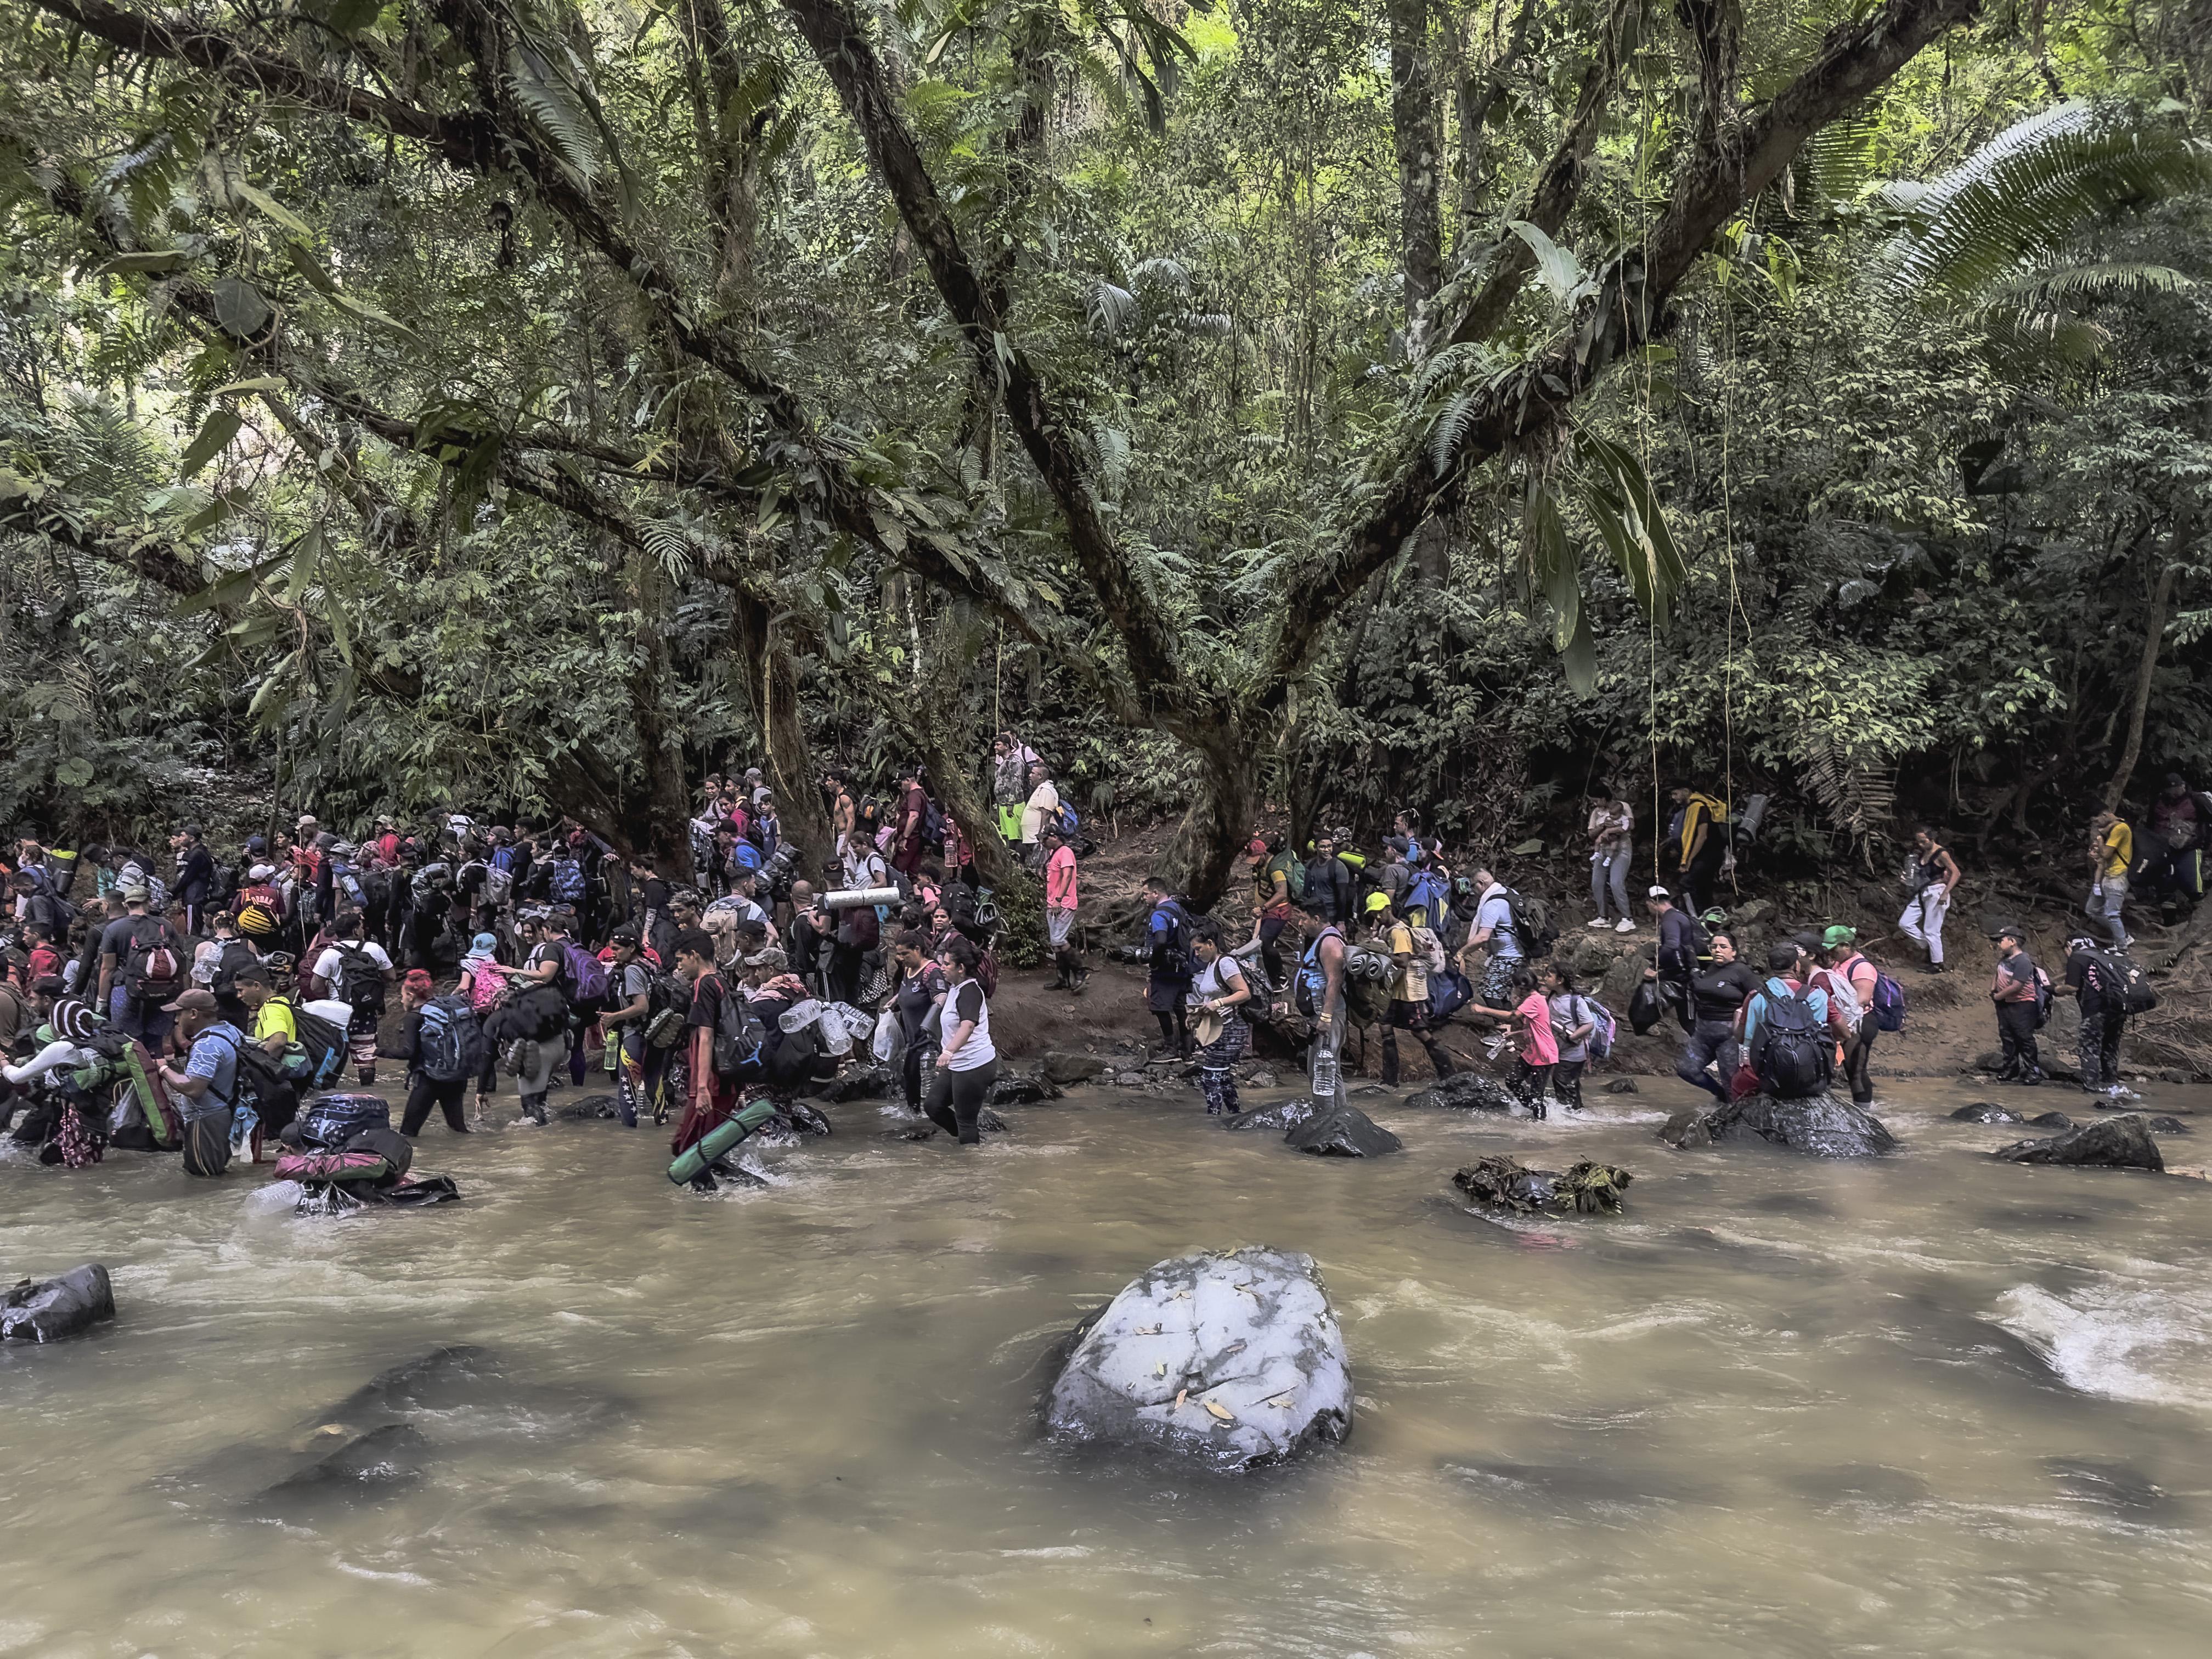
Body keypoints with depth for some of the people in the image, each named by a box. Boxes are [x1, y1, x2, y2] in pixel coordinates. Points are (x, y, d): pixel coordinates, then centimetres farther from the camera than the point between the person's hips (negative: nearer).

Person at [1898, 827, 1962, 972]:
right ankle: (1929, 948, 16)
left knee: (1931, 931, -3)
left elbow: (1956, 873, -17)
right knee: (1904, 923, 5)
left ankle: (1937, 965, 9)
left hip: (1936, 894, -8)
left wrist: (1945, 894, -22)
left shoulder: (1941, 853, -13)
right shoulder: (1923, 853, 10)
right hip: (1922, 894, 8)